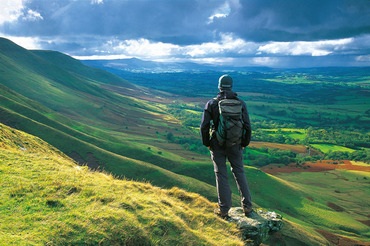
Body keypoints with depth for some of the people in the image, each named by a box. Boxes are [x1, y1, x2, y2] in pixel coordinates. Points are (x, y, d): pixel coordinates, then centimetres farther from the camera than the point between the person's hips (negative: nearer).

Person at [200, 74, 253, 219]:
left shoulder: (211, 104, -7)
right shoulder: (240, 103, -3)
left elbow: (204, 126, -8)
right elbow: (247, 126, -3)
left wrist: (206, 143, 5)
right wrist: (244, 143, 10)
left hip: (217, 145, -1)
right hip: (235, 145, 1)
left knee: (221, 175, 8)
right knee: (239, 173, 15)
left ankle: (224, 210, 13)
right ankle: (247, 206, 16)